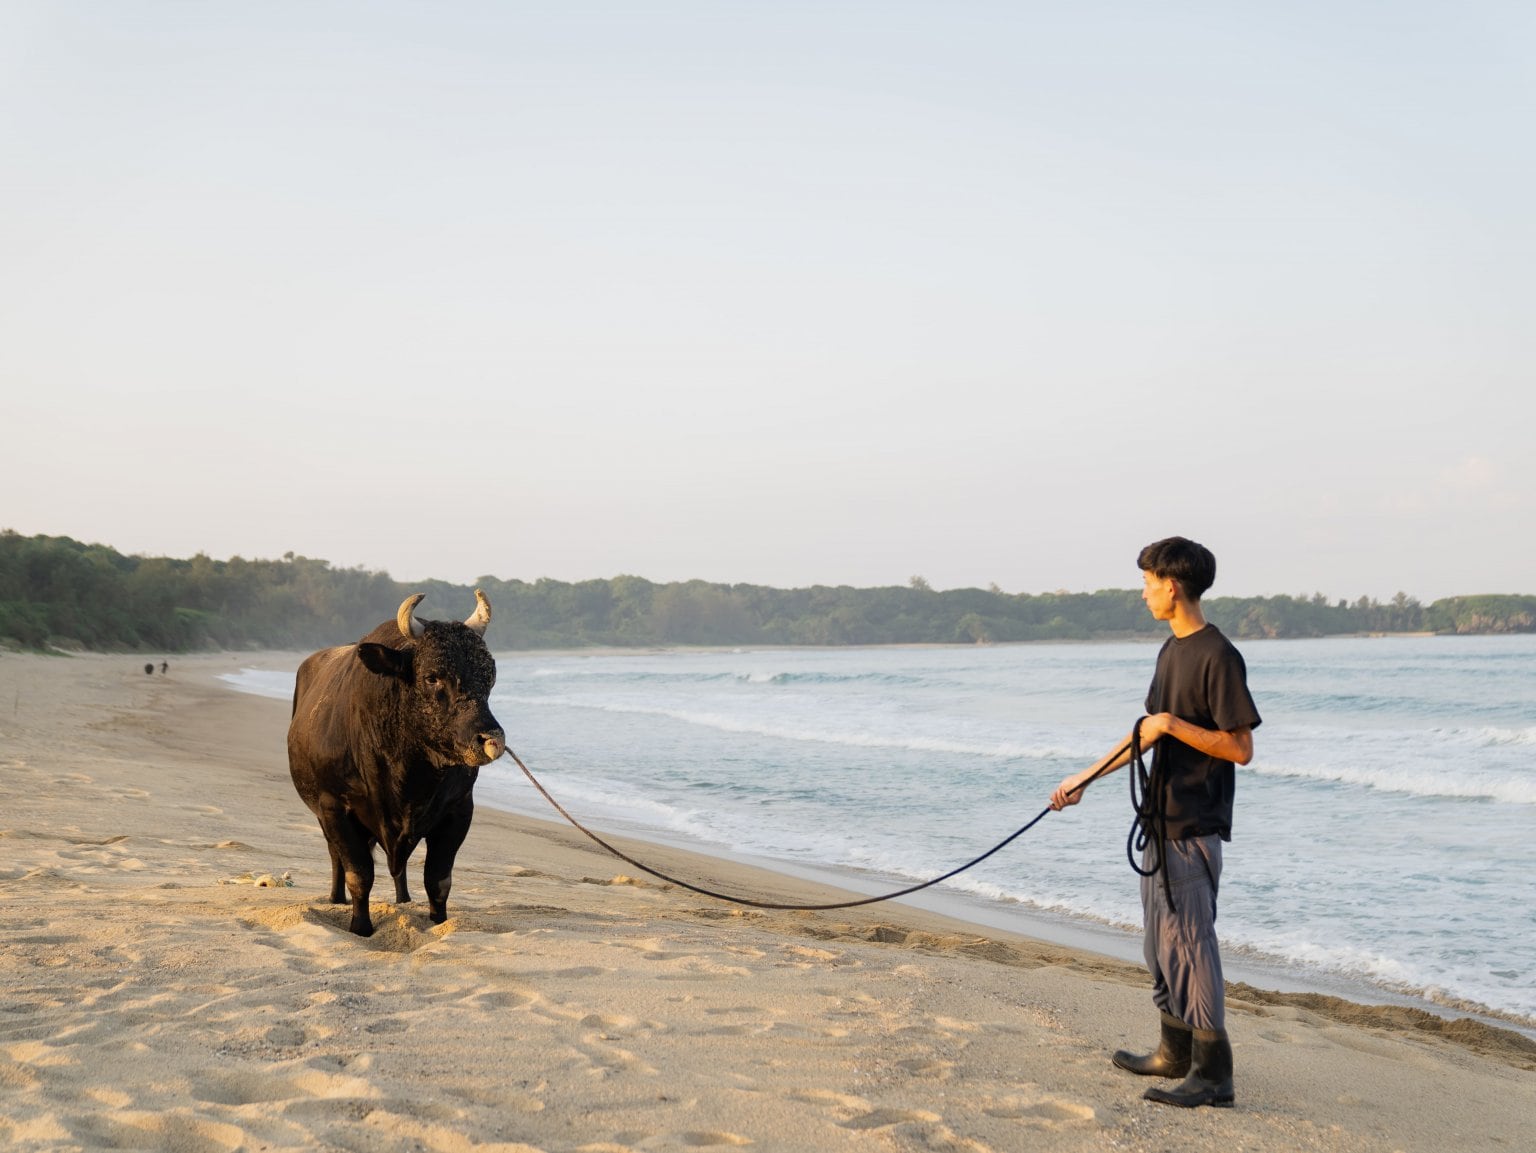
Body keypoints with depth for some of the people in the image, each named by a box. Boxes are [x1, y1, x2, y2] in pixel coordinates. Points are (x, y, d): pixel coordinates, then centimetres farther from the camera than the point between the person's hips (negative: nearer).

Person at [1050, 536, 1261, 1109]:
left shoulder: (1219, 656, -16)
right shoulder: (1171, 650, 13)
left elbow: (1241, 748, -18)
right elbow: (1148, 732, 21)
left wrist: (1172, 724, -19)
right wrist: (1086, 776, 22)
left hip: (1195, 827, -10)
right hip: (1160, 820, 10)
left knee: (1190, 941, -7)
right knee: (1160, 940, 16)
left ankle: (1212, 1072, -1)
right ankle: (1175, 1051, 28)